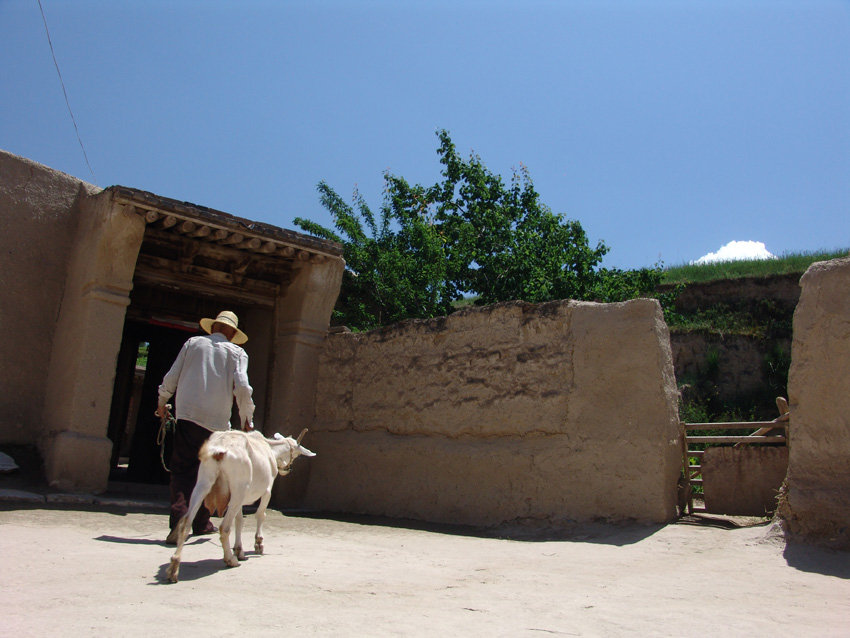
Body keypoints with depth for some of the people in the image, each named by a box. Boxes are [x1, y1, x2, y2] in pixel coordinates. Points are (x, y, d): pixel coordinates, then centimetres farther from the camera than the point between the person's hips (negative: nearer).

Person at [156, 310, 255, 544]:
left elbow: (171, 377, 11)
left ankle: (179, 522, -18)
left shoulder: (193, 343, 12)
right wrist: (247, 419, 5)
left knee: (183, 469, -2)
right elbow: (242, 388, -6)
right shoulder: (237, 353, 7)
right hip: (217, 420, 0)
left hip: (188, 414, 0)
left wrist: (162, 402, 27)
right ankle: (201, 523, 22)